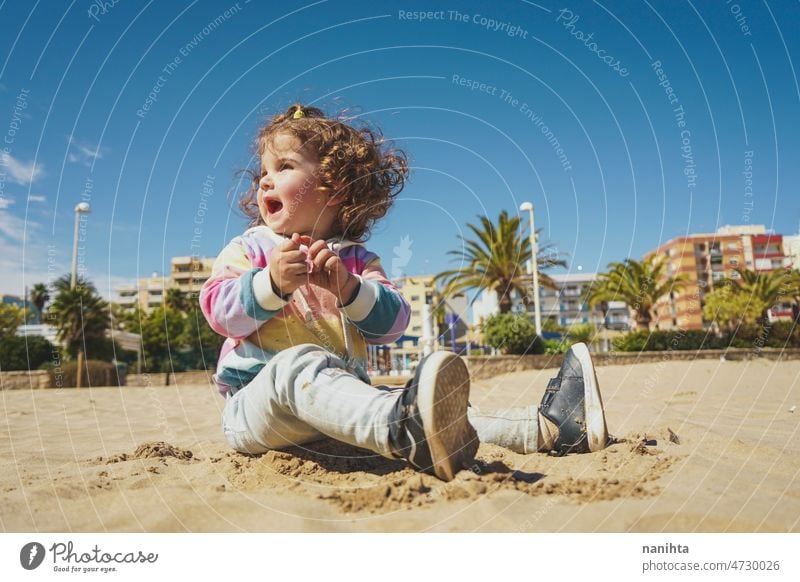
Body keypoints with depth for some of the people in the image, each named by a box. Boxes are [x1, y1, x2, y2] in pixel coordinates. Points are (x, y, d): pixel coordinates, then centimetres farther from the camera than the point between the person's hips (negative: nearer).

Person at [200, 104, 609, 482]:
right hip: (257, 405, -4)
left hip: (336, 403, 5)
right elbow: (220, 311, -8)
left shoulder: (357, 259, 12)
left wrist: (349, 288, -20)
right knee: (299, 363, -38)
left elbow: (392, 323, -2)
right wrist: (272, 283, -26)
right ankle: (407, 435, -66)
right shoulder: (248, 248, 8)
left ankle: (546, 426, -20)